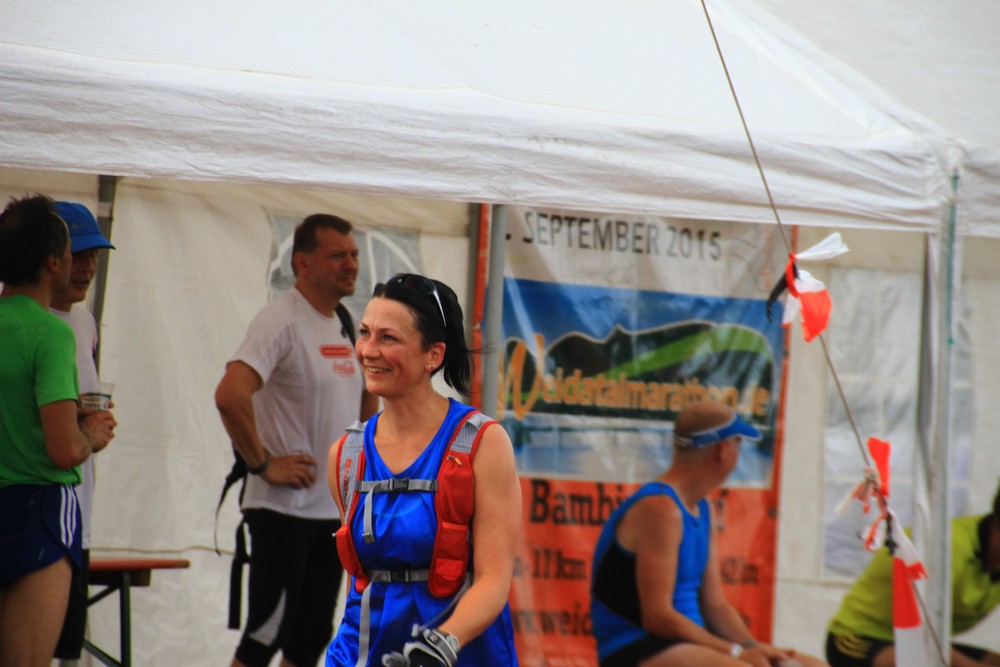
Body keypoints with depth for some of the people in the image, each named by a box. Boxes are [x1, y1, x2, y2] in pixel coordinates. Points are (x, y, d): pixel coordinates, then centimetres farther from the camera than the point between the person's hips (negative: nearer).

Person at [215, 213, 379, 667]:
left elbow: (366, 398, 31)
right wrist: (262, 463, -20)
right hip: (283, 509, -8)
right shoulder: (281, 320, -14)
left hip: (336, 511, 8)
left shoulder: (347, 329, 12)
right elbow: (230, 395, -28)